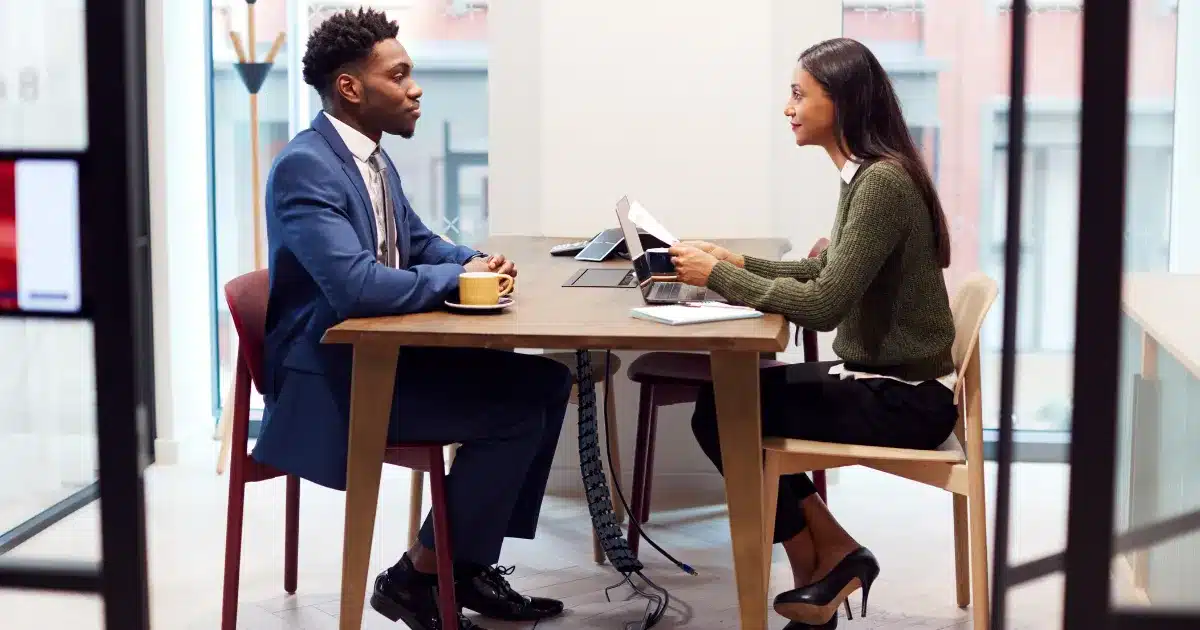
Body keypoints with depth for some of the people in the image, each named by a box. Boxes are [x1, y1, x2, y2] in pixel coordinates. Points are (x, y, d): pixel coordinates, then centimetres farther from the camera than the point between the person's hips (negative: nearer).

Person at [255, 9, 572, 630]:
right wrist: (459, 277, -17)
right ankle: (417, 576, -3)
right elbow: (357, 287, -32)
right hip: (329, 374, -10)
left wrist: (475, 260, 1)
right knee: (514, 412, -19)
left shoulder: (374, 158, 10)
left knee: (547, 381, 4)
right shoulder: (304, 166, -21)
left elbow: (419, 242, 24)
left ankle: (470, 561, 9)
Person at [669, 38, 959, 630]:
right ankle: (823, 564, 9)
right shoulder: (865, 175, 8)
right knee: (726, 396, 6)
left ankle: (830, 557, 10)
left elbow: (824, 305, -27)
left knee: (721, 413, -7)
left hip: (903, 397, -9)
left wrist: (720, 277, -18)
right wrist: (739, 263, 6)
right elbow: (826, 272, 18)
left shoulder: (883, 182, -22)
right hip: (878, 377, 9)